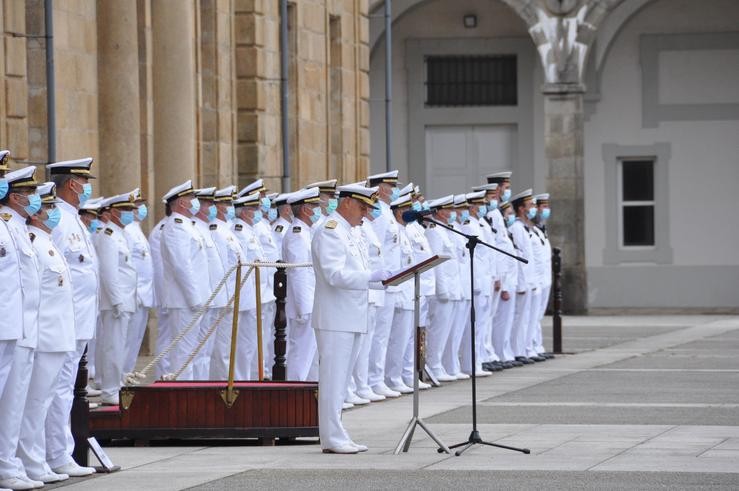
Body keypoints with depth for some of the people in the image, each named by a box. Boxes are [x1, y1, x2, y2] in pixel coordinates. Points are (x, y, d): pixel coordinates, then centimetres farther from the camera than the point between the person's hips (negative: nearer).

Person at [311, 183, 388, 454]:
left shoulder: (346, 232, 20)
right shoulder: (329, 232, -12)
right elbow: (334, 274, -22)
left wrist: (378, 277, 10)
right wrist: (371, 276, -25)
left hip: (351, 318, 10)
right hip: (335, 318, -10)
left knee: (340, 380, 12)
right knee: (333, 378, -7)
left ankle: (337, 437, 15)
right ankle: (332, 439, -6)